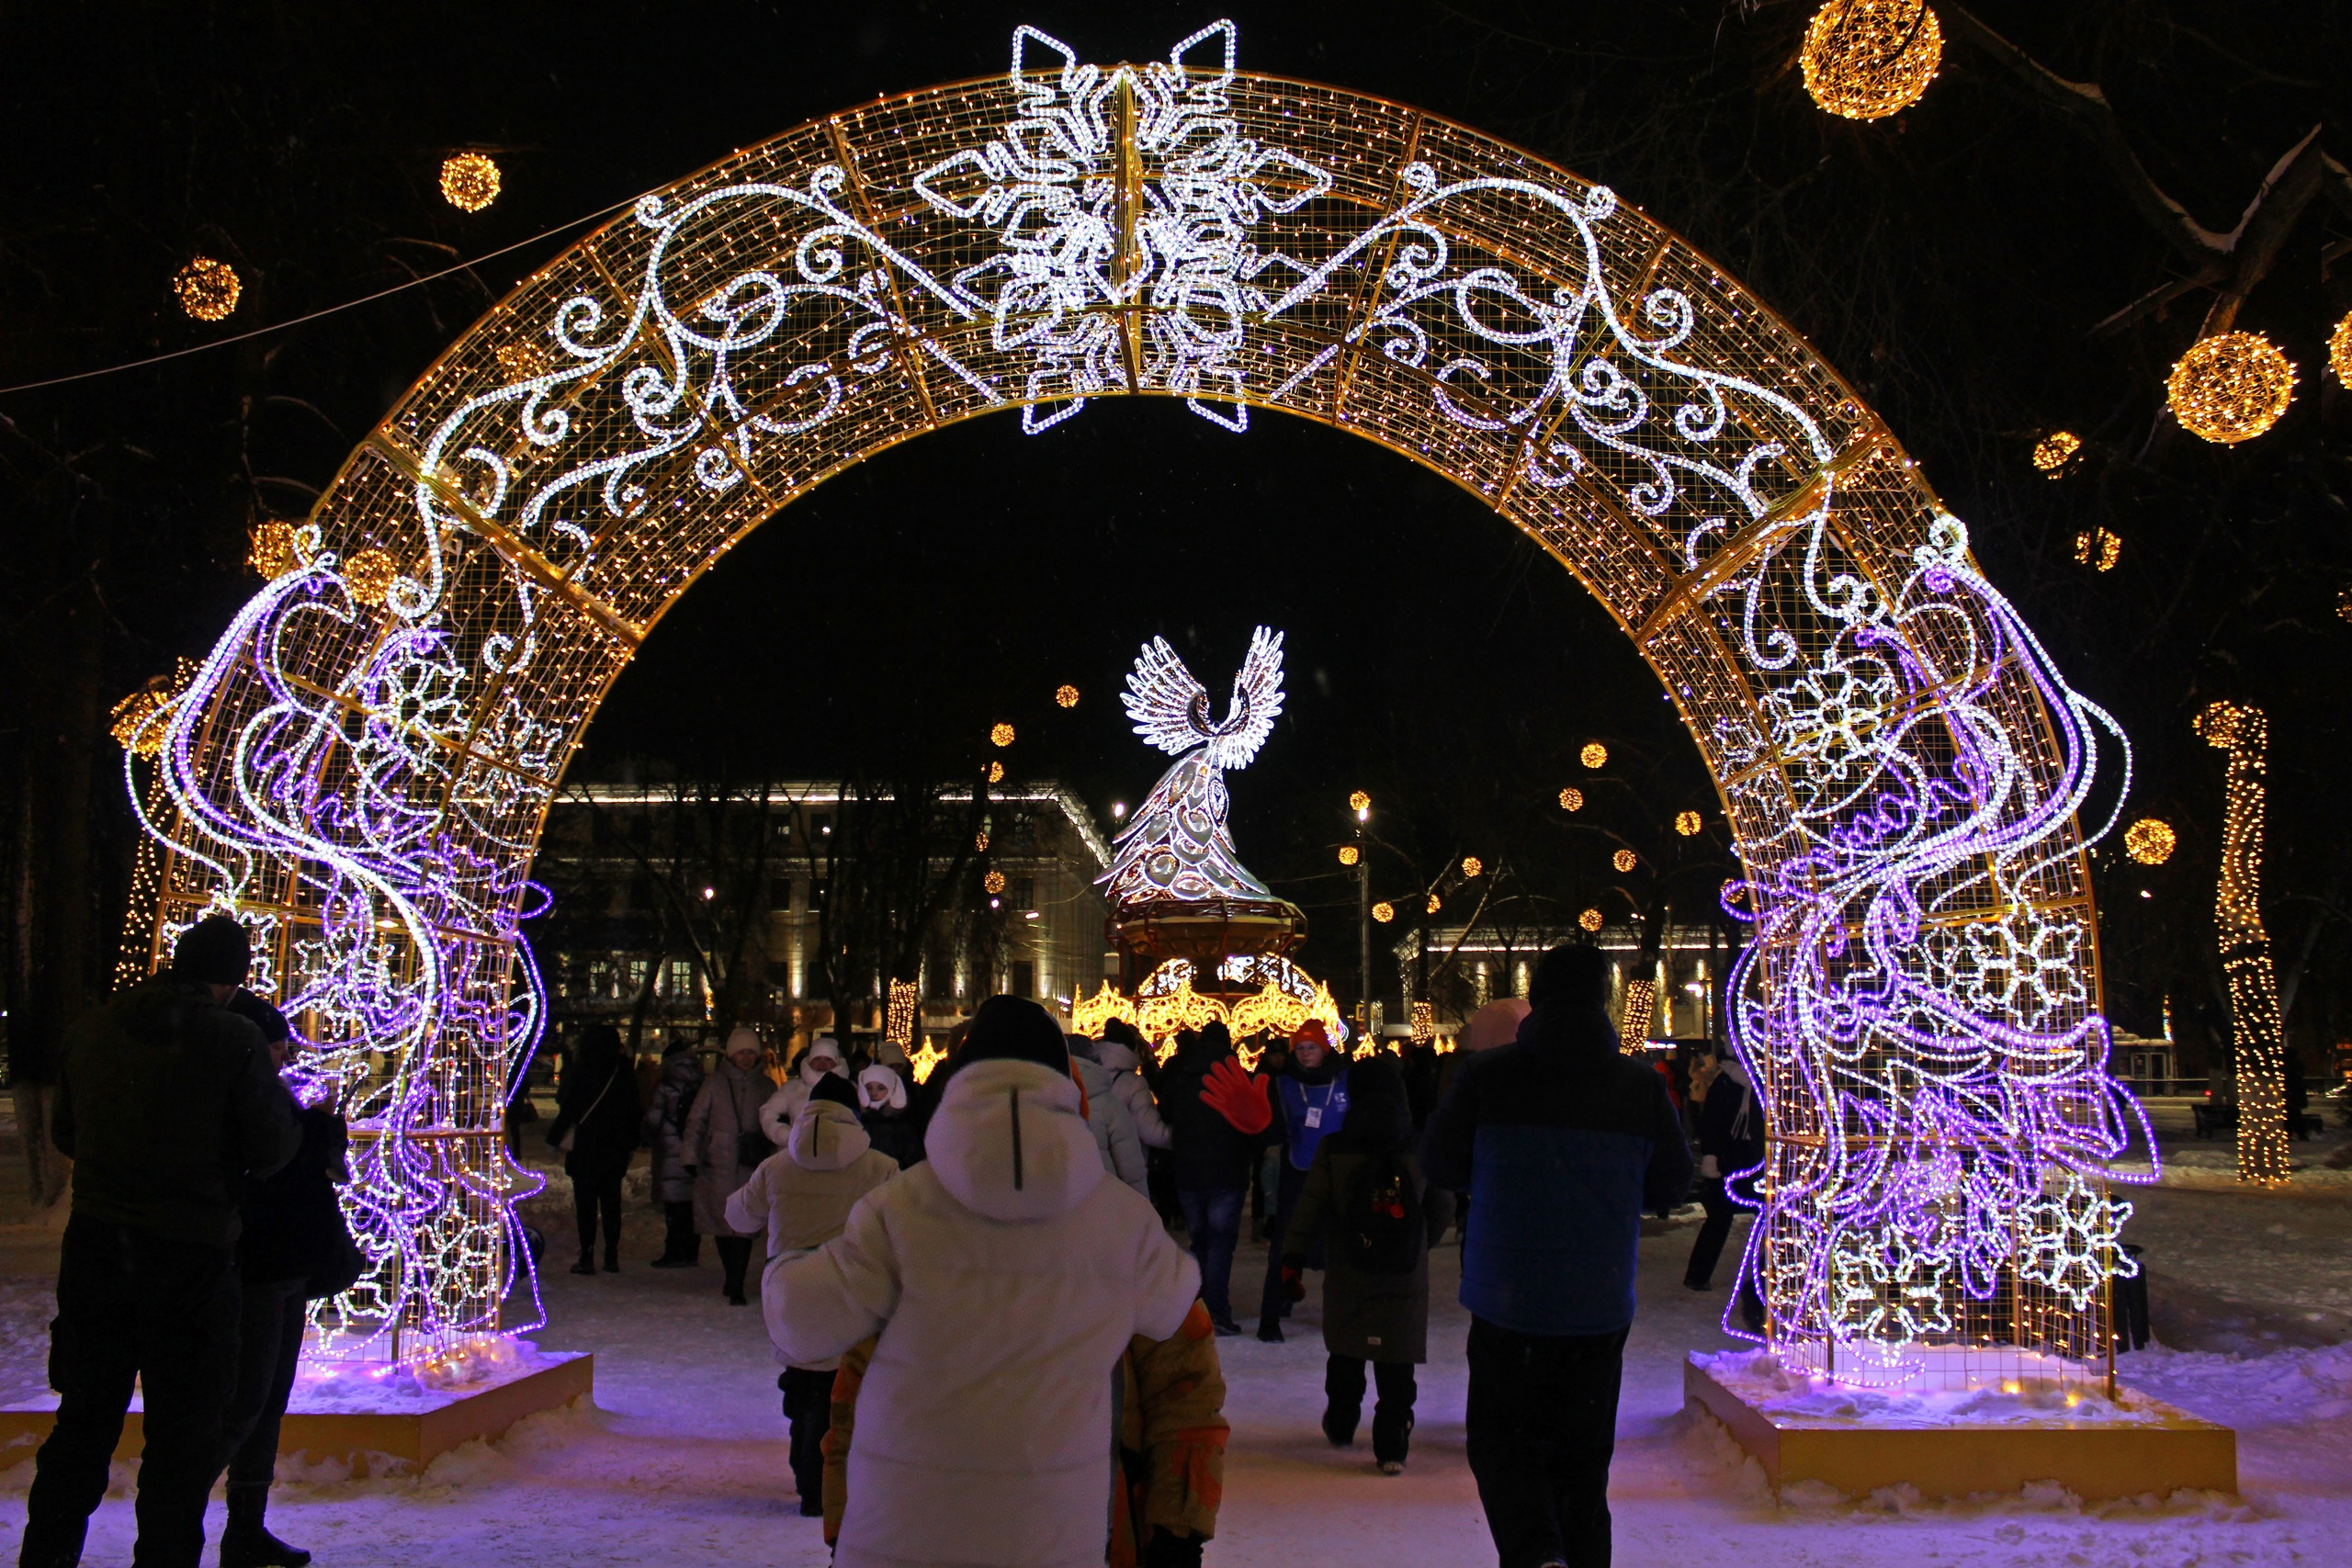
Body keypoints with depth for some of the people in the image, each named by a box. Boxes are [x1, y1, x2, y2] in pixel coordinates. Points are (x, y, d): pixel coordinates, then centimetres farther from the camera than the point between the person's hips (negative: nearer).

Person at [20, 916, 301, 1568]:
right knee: (183, 1435, 6)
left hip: (93, 1245, 5)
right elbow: (273, 1146, -12)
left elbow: (65, 1135, 12)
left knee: (83, 1419, 18)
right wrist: (283, 1099, 7)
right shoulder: (234, 1038, -15)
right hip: (191, 1257, -5)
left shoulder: (92, 1027, 2)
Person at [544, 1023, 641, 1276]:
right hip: (615, 1151, 4)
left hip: (585, 1149, -4)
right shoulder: (624, 1073, 3)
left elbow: (567, 1108, -10)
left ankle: (587, 1257, -3)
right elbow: (633, 1112, 8)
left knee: (585, 1203, 0)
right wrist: (631, 1143, 18)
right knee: (611, 1203, 10)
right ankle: (612, 1257, 10)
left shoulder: (581, 1072, -10)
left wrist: (554, 1137, 3)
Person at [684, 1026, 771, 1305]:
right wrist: (691, 1157, 0)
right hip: (717, 1164, 0)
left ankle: (735, 1287, -8)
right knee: (720, 1222, 5)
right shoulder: (715, 1083, 7)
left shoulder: (765, 1086, 9)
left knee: (744, 1226, -9)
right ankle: (732, 1277, 25)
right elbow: (695, 1121, 8)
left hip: (751, 1166, 0)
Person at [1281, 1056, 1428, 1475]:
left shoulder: (1333, 1149, -7)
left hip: (1349, 1277, 1)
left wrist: (1292, 1260, -1)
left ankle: (1341, 1424, 37)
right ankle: (1392, 1448, 3)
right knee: (1397, 1366, 4)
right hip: (1406, 1280, -1)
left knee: (1346, 1354, 20)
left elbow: (1310, 1208, -6)